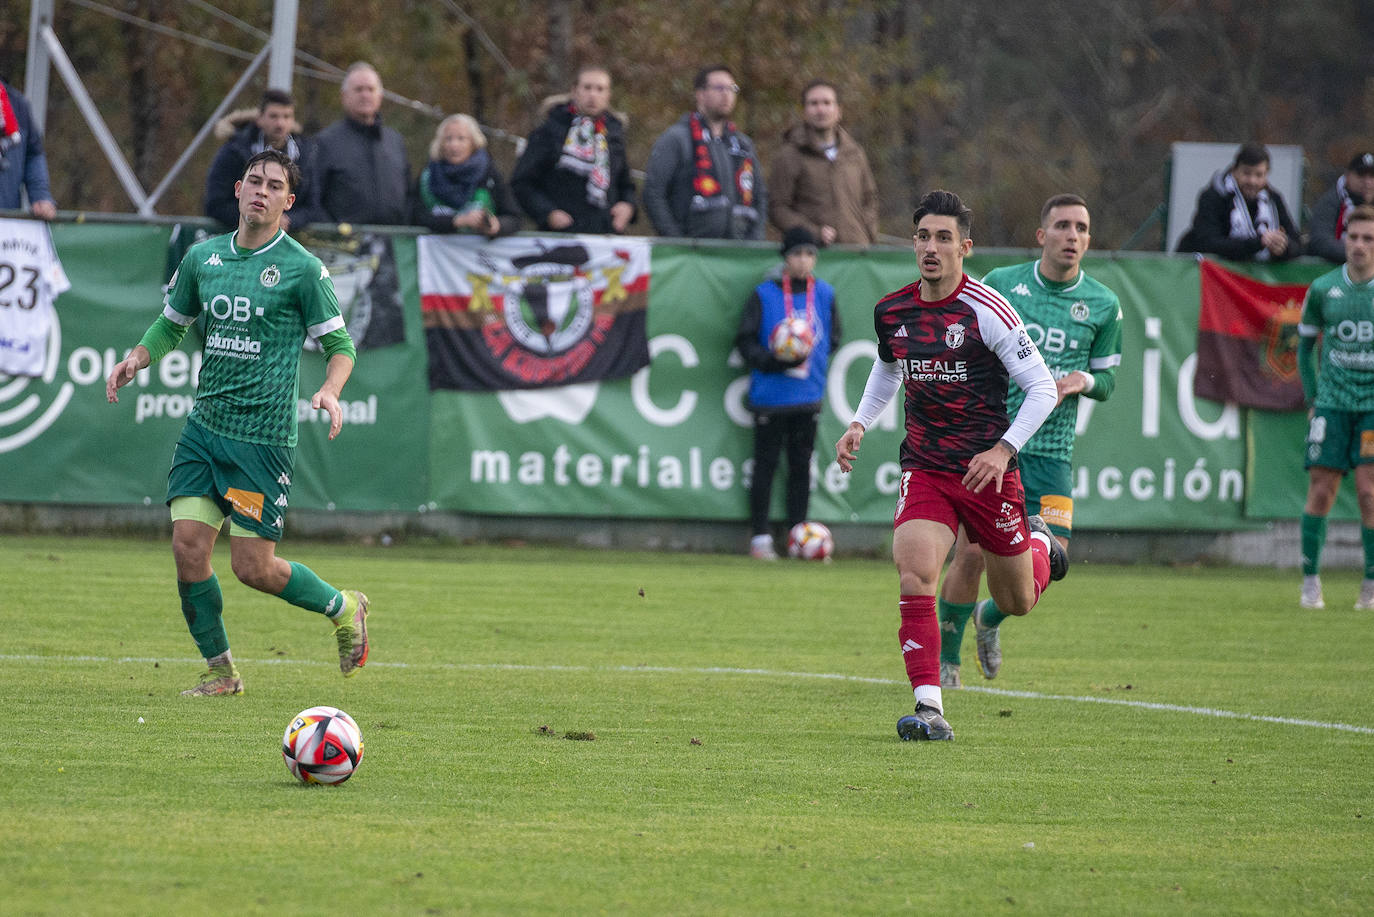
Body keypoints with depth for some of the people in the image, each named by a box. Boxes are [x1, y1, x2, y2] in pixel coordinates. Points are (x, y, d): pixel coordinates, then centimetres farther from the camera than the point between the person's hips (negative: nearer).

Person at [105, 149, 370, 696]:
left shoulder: (302, 268, -5)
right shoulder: (202, 257, 8)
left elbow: (339, 343, 1)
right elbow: (172, 323, 23)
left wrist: (330, 390, -19)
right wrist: (137, 359, 4)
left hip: (264, 435, -5)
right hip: (205, 425, 5)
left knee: (253, 567, -6)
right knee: (188, 546, -6)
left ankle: (343, 608, 21)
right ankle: (219, 671, 10)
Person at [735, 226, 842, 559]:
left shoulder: (824, 294, 5)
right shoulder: (764, 295, -5)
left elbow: (832, 338, 17)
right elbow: (745, 341, -5)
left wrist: (815, 362, 3)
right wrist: (774, 362, -19)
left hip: (808, 395, 3)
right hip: (771, 394, -3)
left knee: (802, 466, 7)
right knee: (765, 465, 0)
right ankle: (760, 537, 4)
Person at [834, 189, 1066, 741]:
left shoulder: (985, 310, -16)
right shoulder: (891, 312, 1)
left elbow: (1042, 387, -11)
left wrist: (1004, 449, -21)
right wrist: (860, 424, 11)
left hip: (987, 472, -3)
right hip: (924, 467, 3)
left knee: (1016, 602, 12)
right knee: (914, 575, -22)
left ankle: (1040, 546, 48)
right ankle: (930, 707, -21)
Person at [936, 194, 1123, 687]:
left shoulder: (1104, 305, 4)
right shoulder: (1000, 285, 0)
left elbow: (1106, 379, 13)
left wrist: (1082, 380, -10)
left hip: (1050, 452, 2)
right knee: (972, 553, -10)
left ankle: (990, 617, 27)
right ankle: (944, 656, 11)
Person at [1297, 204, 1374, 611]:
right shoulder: (1322, 289, 3)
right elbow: (1306, 344, 15)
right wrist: (1313, 396, 8)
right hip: (1332, 404, 1)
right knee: (1321, 491, -3)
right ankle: (1311, 581, 6)